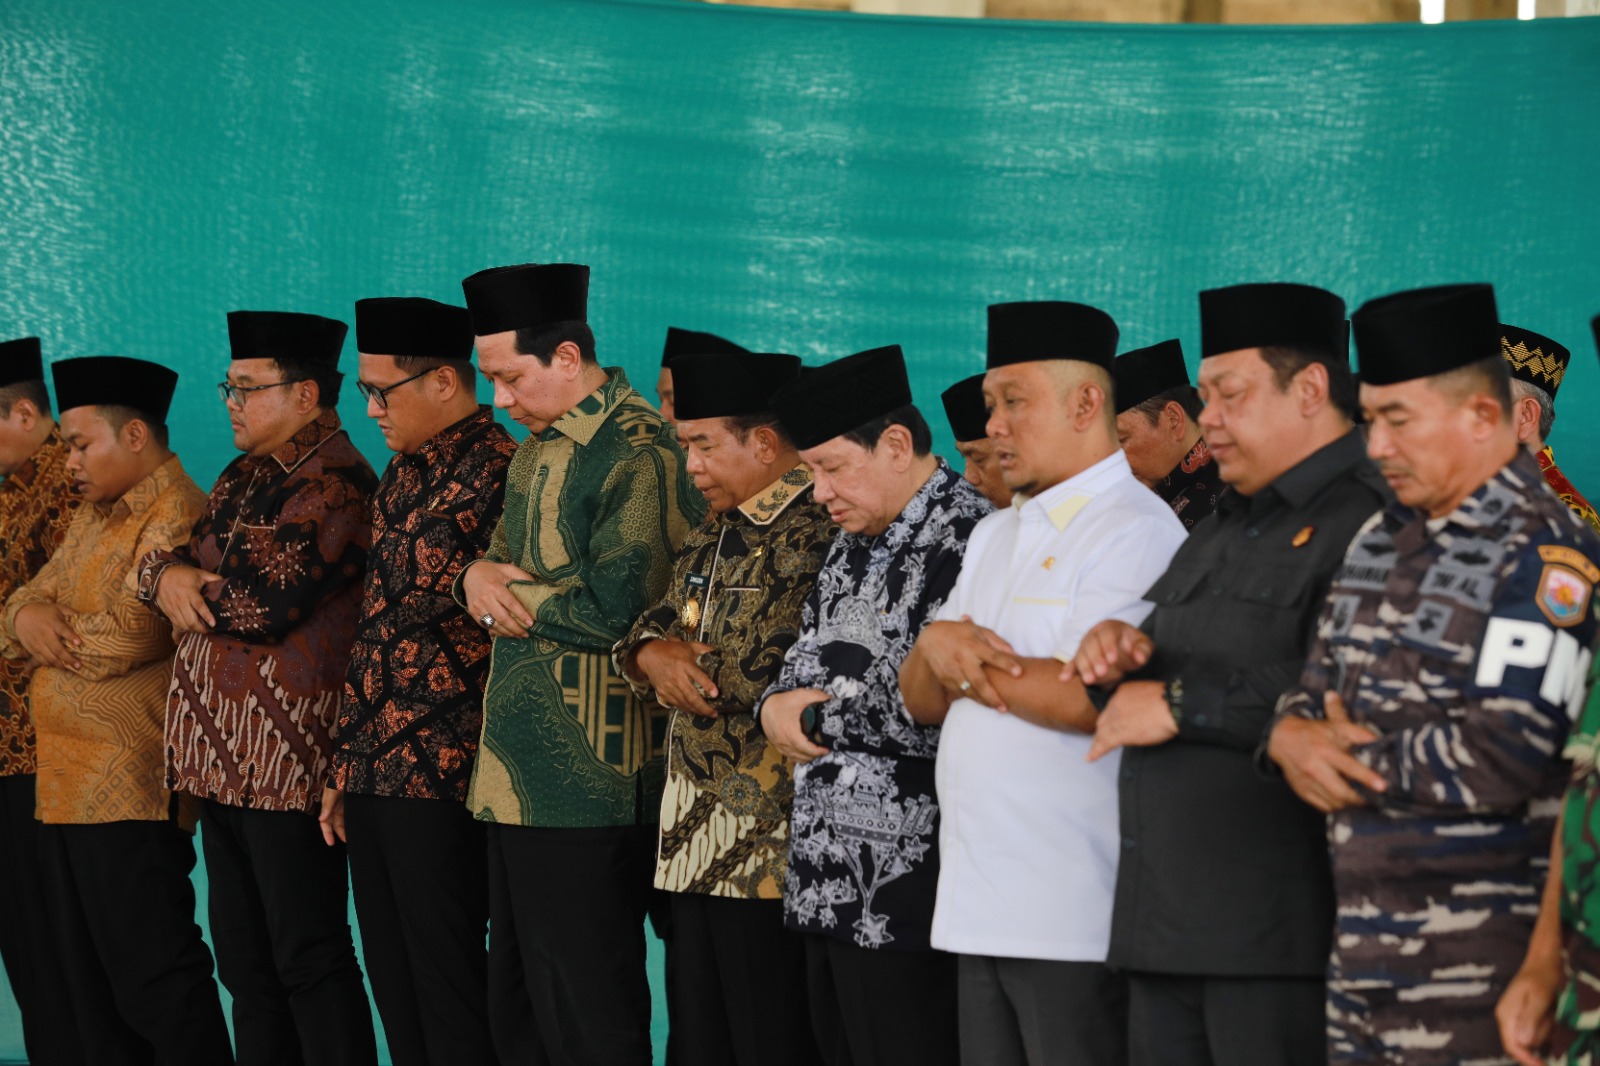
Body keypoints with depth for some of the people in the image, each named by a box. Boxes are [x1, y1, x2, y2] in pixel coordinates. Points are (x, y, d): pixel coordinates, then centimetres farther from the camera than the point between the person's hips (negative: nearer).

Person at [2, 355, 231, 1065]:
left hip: (131, 790, -10)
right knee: (87, 980, 13)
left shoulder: (177, 515, -13)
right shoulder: (94, 515, 18)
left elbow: (124, 637, -22)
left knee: (151, 978, -7)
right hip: (66, 785, 10)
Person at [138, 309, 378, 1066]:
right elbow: (173, 556, 16)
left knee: (307, 957, -5)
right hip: (225, 751, 9)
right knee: (245, 965, 14)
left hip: (288, 758, -9)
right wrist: (165, 574, -8)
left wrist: (184, 583, -3)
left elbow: (265, 606, -20)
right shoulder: (246, 475, 17)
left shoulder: (336, 483, -13)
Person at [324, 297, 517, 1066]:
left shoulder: (495, 475, -13)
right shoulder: (403, 475, 15)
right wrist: (345, 764, 18)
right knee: (393, 983, 13)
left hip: (439, 777, -9)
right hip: (374, 771, 9)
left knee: (447, 984, -2)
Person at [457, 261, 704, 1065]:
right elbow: (500, 566, 22)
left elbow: (614, 611, -22)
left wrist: (509, 590, -8)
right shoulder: (540, 447, 16)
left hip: (588, 785, -10)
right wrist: (479, 578, -2)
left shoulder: (639, 455, -15)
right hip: (519, 779, 10)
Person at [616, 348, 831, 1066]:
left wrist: (684, 663, -9)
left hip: (770, 846, -9)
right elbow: (650, 630, 22)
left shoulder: (815, 533, -14)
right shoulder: (713, 535, 18)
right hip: (696, 844, 10)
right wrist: (652, 654, -1)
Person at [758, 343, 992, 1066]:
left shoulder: (966, 540, -15)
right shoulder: (855, 544, 16)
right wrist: (778, 707, 1)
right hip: (830, 887, 9)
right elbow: (803, 664, 24)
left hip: (906, 898, -9)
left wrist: (815, 716, -10)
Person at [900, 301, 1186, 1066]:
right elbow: (922, 700, 17)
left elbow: (1087, 699, -21)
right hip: (980, 905, 8)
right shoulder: (994, 536, 20)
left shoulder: (1134, 530, -9)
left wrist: (958, 658, -7)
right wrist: (937, 650, -7)